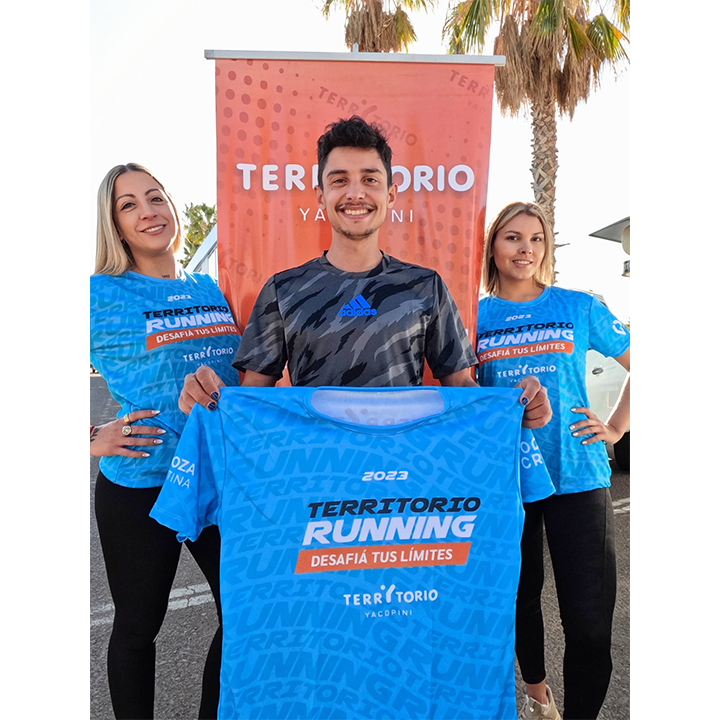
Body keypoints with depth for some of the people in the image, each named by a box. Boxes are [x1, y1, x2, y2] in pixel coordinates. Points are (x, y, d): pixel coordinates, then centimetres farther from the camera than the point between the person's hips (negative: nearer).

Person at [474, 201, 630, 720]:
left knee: (590, 620, -2)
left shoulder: (579, 307, 2)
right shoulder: (474, 317, 3)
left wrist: (616, 428, 1)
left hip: (577, 476, -1)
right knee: (520, 596, 18)